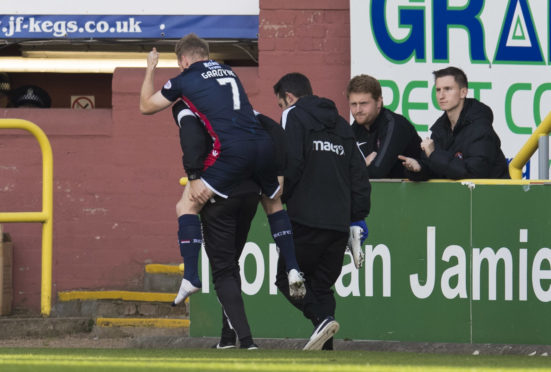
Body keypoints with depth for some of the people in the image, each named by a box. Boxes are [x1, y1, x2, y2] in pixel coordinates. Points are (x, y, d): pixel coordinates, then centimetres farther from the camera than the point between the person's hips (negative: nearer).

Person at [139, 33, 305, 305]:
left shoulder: (185, 81, 8)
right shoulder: (227, 71, 24)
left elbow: (146, 106, 23)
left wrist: (150, 69, 35)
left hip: (232, 151, -6)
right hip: (263, 145, 6)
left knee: (187, 206, 4)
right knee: (274, 203, 29)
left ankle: (190, 277, -7)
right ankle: (293, 268, 19)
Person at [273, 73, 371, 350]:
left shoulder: (294, 116, 2)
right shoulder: (341, 124, 22)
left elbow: (291, 164, -11)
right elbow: (358, 174, 18)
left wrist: (279, 197, 4)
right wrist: (358, 217, 20)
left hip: (307, 219, -6)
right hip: (339, 222, 6)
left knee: (287, 277, 3)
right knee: (321, 284, 12)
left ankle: (322, 318, -20)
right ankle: (324, 349, 1)